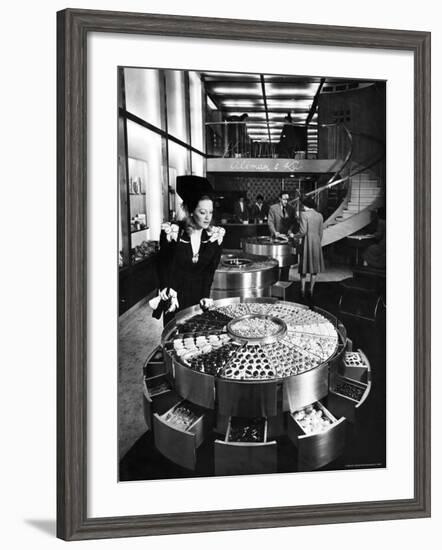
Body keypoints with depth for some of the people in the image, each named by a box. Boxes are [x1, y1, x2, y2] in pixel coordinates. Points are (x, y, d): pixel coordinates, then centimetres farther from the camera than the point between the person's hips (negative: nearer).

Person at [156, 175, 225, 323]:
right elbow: (164, 266, -6)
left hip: (199, 295, 2)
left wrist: (206, 296, -10)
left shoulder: (215, 235, -6)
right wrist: (169, 294, -12)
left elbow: (210, 269, -2)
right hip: (176, 295, -2)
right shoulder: (172, 232, -14)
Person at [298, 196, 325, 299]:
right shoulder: (319, 215, 6)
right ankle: (311, 290, 14)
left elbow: (303, 231, -16)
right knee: (315, 266, 12)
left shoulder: (303, 214, -11)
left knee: (304, 265, 7)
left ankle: (303, 291, 8)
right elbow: (321, 232, 9)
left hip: (307, 241, -4)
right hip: (317, 241, 4)